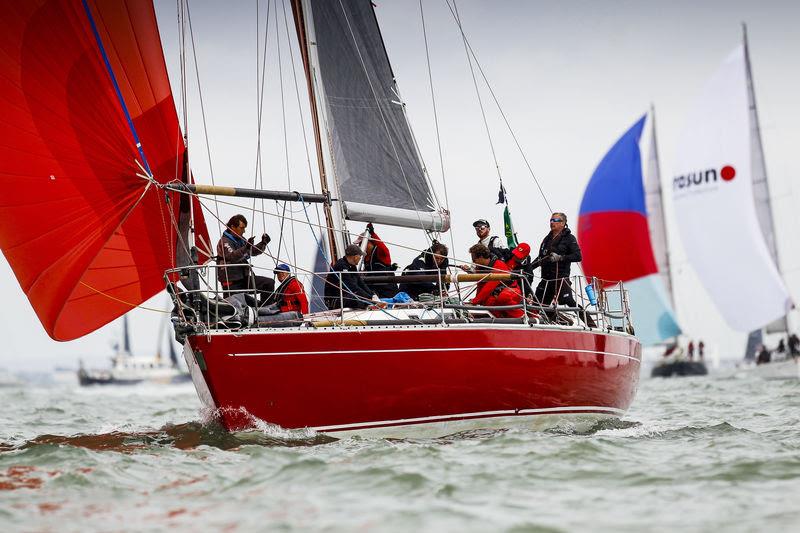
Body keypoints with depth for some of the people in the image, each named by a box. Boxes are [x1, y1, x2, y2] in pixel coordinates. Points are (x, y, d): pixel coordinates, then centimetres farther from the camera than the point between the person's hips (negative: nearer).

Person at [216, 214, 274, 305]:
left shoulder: (241, 240, 14)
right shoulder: (224, 241, -12)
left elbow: (253, 251, 22)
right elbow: (232, 256, -29)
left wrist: (263, 243, 3)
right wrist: (246, 247, -44)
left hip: (244, 278, 7)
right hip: (231, 282, -7)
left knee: (269, 283, -4)